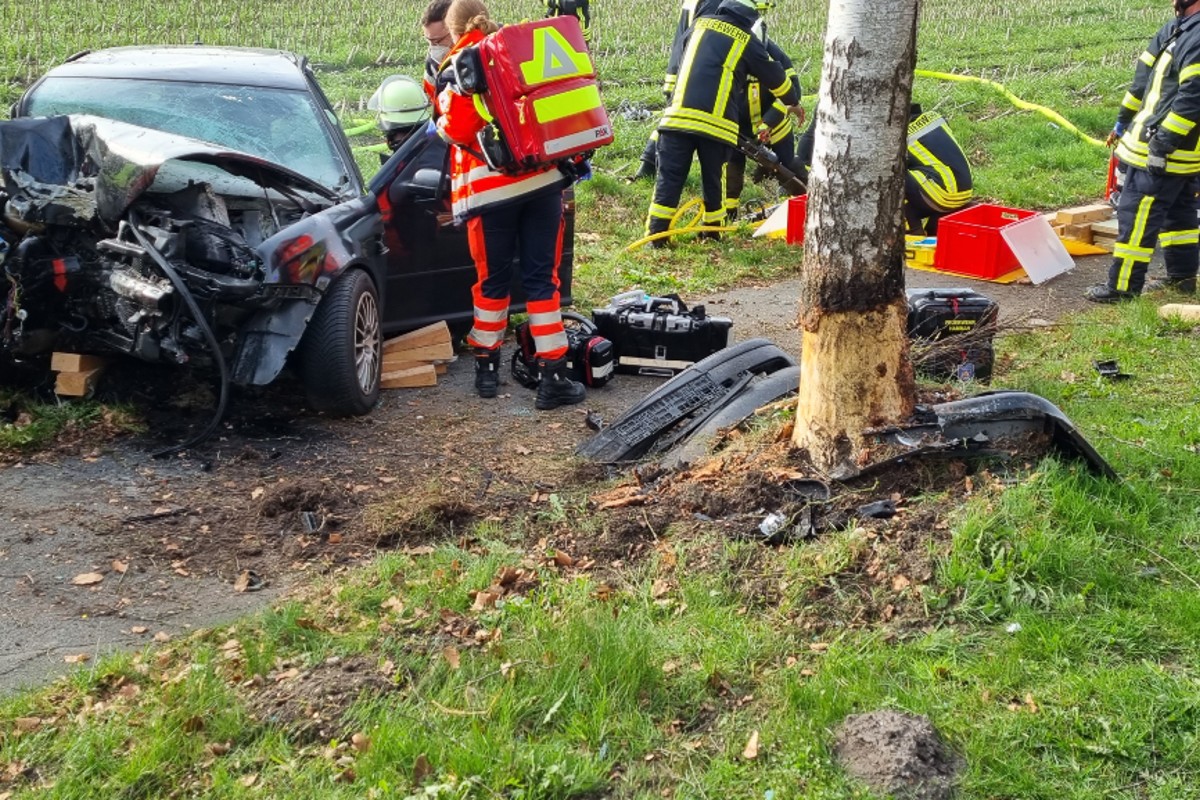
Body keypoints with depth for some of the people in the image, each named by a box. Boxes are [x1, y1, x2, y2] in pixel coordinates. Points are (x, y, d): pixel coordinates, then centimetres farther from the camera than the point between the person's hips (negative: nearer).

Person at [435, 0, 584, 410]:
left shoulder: (458, 69, -1)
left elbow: (458, 128, -12)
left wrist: (438, 127, 9)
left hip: (491, 189, -3)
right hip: (543, 179, 3)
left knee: (493, 279, 12)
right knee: (542, 279, 4)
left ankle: (487, 366, 23)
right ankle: (553, 377, 1)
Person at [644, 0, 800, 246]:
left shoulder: (700, 24, 17)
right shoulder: (748, 41, 9)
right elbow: (776, 76, 20)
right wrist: (793, 102, 37)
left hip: (679, 114, 2)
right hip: (717, 122, -2)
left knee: (669, 177, 3)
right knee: (714, 180, 15)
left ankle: (656, 234, 1)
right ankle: (712, 231, 22)